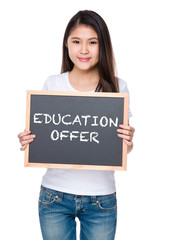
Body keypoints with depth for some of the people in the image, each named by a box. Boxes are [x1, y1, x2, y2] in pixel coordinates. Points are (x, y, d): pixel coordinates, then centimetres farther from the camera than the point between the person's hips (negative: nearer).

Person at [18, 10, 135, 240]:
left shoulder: (117, 87, -3)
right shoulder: (52, 84, -1)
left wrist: (128, 142, -17)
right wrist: (27, 141, -13)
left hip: (101, 198, 0)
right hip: (55, 195, 1)